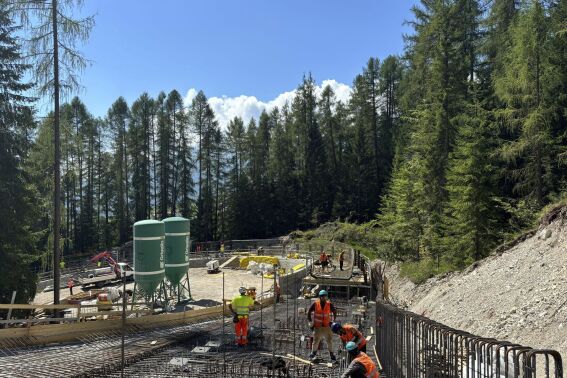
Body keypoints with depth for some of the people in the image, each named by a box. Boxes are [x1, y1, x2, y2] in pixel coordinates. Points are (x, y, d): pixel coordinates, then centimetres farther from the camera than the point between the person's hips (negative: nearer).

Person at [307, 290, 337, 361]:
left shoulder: (329, 304, -4)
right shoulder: (315, 304, -7)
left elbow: (334, 311, 14)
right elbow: (309, 312, 5)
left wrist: (333, 321, 11)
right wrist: (311, 322, 4)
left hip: (327, 326, 1)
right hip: (317, 326, -1)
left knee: (329, 340, 2)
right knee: (316, 341, 3)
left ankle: (331, 354, 17)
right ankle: (313, 352, 23)